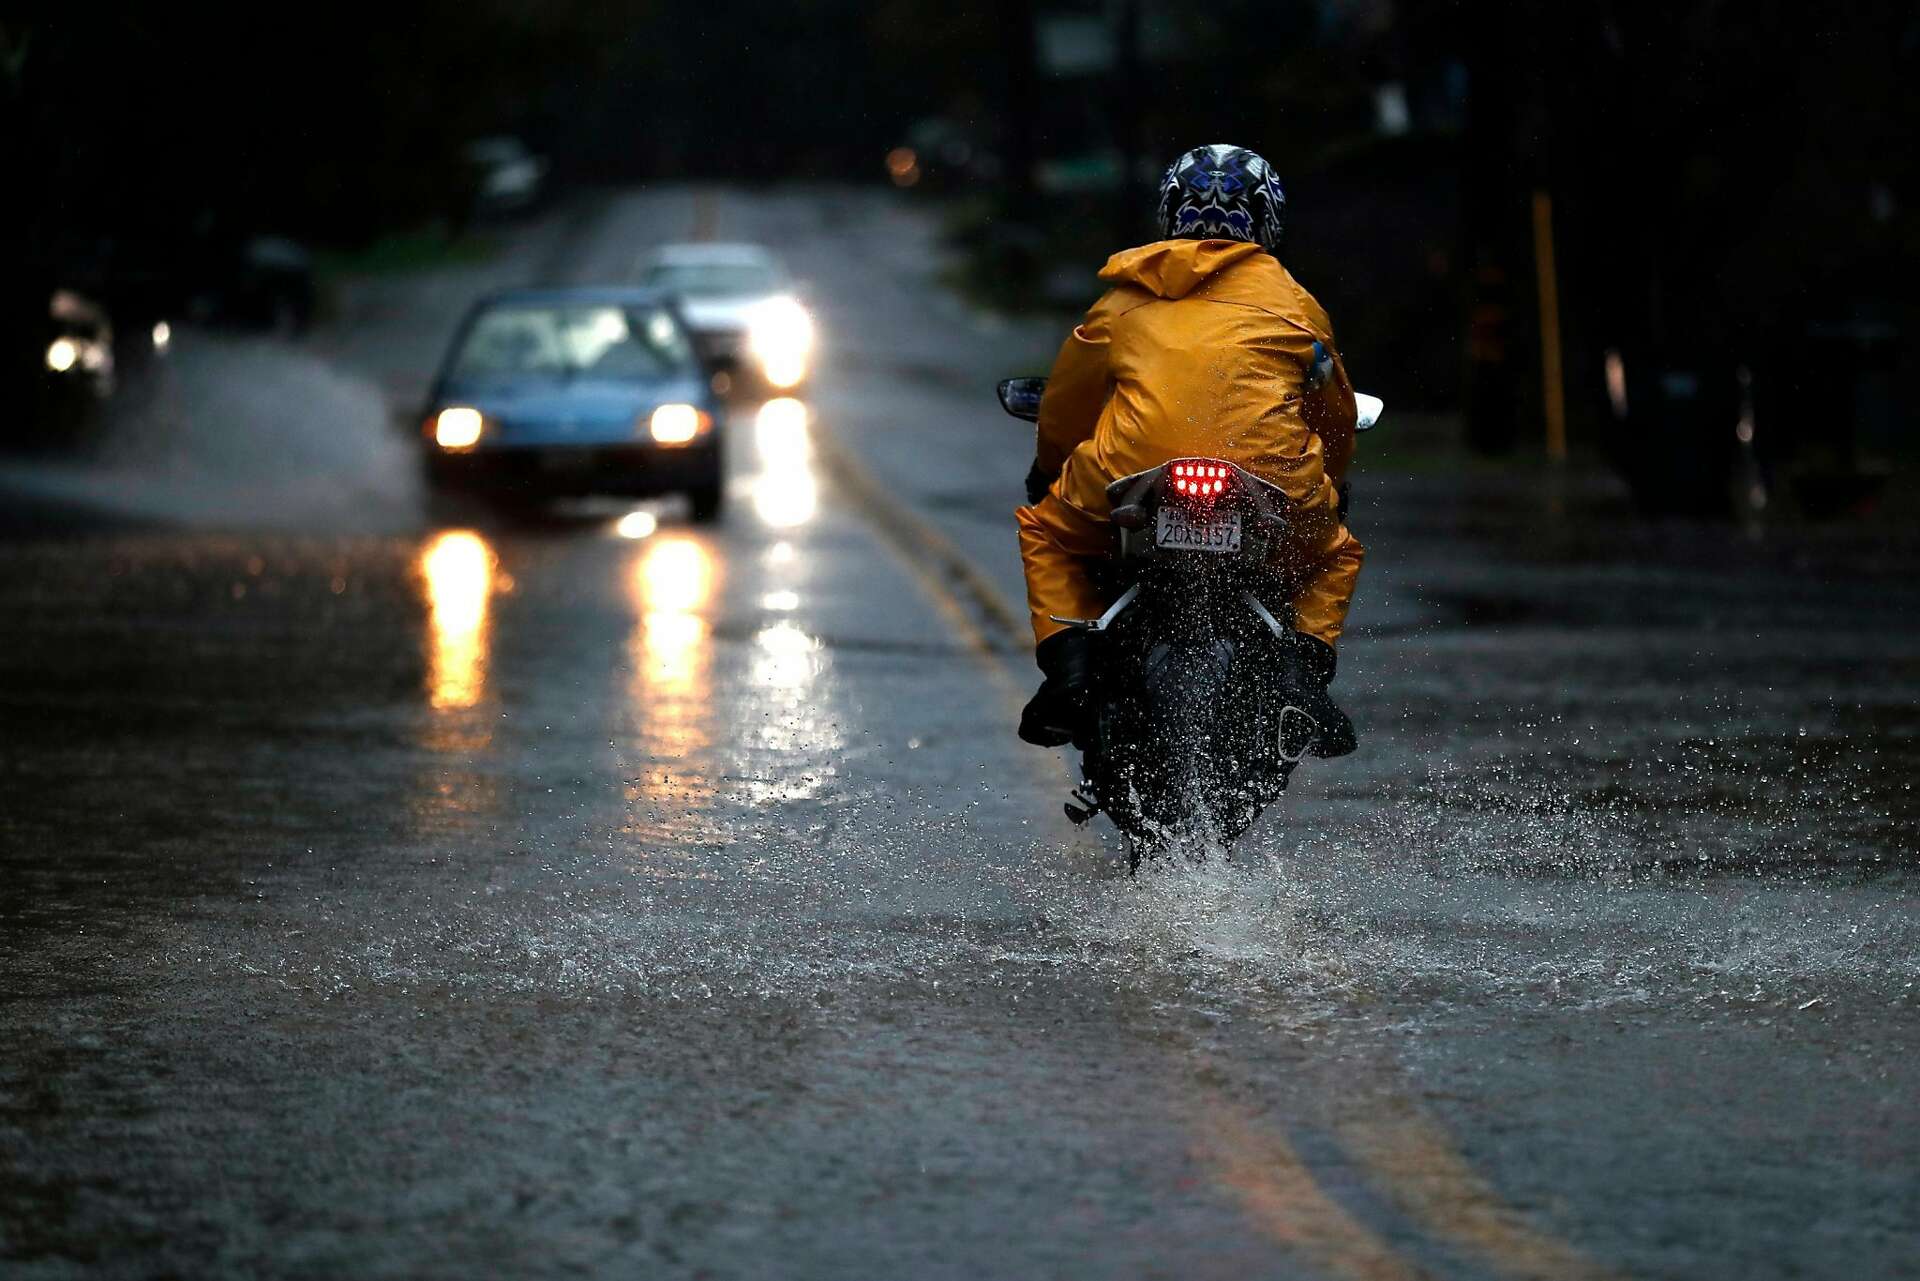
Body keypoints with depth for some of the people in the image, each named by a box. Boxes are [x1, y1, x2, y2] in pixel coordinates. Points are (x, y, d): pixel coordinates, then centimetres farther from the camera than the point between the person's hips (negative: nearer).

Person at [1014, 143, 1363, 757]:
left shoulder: (1126, 298, 24)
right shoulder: (1294, 303, 22)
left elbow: (1063, 405, 34)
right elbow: (1335, 415, 31)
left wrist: (1048, 472, 55)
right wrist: (1329, 491, 52)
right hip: (1271, 479, 0)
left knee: (1047, 533, 30)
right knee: (1333, 554, 31)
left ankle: (1070, 669, 7)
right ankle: (1304, 669, 4)